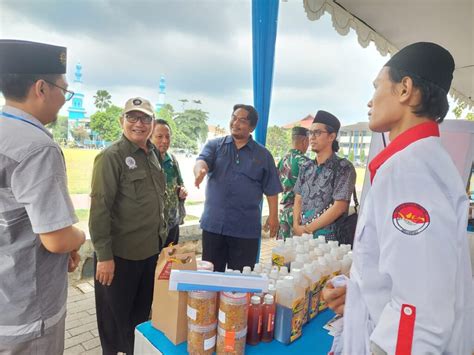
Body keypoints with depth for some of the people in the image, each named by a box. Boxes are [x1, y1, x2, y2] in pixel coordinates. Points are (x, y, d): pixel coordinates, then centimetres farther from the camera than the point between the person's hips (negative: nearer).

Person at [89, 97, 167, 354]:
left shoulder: (152, 154, 8)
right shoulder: (111, 156, -14)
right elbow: (99, 208, -18)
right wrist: (103, 255, -20)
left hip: (152, 249, 7)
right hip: (120, 253, -7)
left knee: (142, 311, 23)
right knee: (116, 316, 13)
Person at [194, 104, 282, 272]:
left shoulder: (263, 155, 5)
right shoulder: (215, 145, 5)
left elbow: (271, 189, 6)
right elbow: (201, 160, -15)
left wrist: (273, 216, 1)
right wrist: (200, 170, -37)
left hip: (246, 228, -1)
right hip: (213, 223, 1)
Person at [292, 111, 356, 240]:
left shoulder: (344, 168, -9)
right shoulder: (306, 167, 7)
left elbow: (339, 207, -15)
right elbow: (298, 200, 8)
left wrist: (307, 228, -13)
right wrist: (296, 226, -7)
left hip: (329, 238, -4)